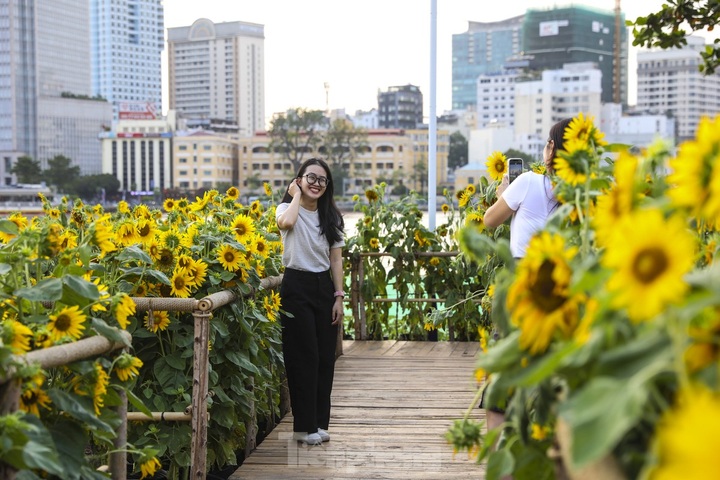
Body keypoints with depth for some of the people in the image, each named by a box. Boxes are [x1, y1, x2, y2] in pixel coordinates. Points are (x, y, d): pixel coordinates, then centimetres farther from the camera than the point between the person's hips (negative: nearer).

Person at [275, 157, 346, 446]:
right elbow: (286, 222, -30)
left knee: (325, 357, 6)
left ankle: (320, 422, 16)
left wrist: (339, 296, 1)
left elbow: (336, 260, 8)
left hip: (324, 287, 5)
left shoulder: (331, 217, 10)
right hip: (297, 286, -5)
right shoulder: (288, 208, -3)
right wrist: (296, 195, -13)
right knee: (304, 356, -4)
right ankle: (305, 426, 3)